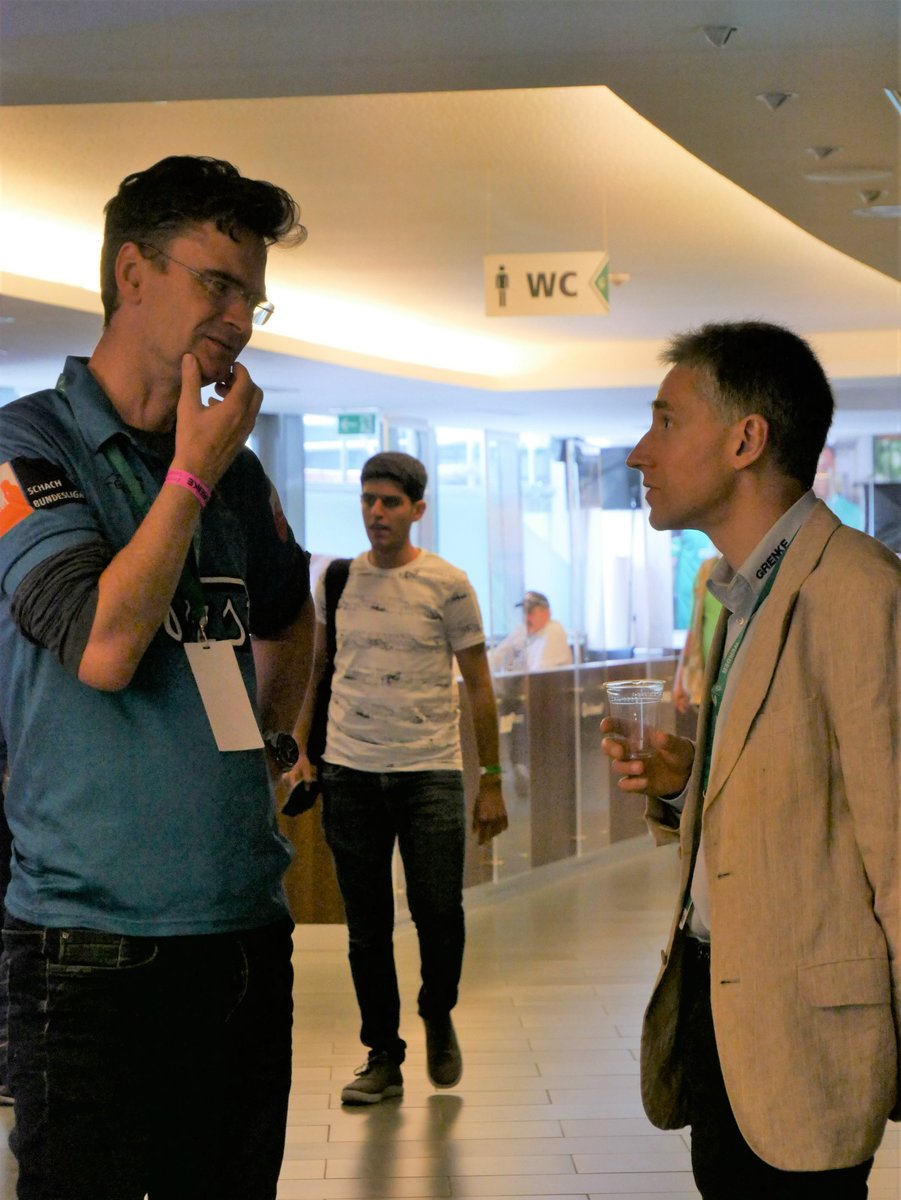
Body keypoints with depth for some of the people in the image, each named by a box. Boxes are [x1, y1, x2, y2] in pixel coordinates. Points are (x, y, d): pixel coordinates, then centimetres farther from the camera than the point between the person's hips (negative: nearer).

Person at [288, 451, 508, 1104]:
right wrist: (302, 751, 9)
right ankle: (383, 1057, 17)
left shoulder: (448, 584, 0)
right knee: (367, 928, 6)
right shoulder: (336, 580, 9)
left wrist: (492, 782, 1)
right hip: (350, 773, 3)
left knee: (440, 913, -6)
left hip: (430, 771, -2)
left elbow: (480, 687, 3)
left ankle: (439, 1018, 23)